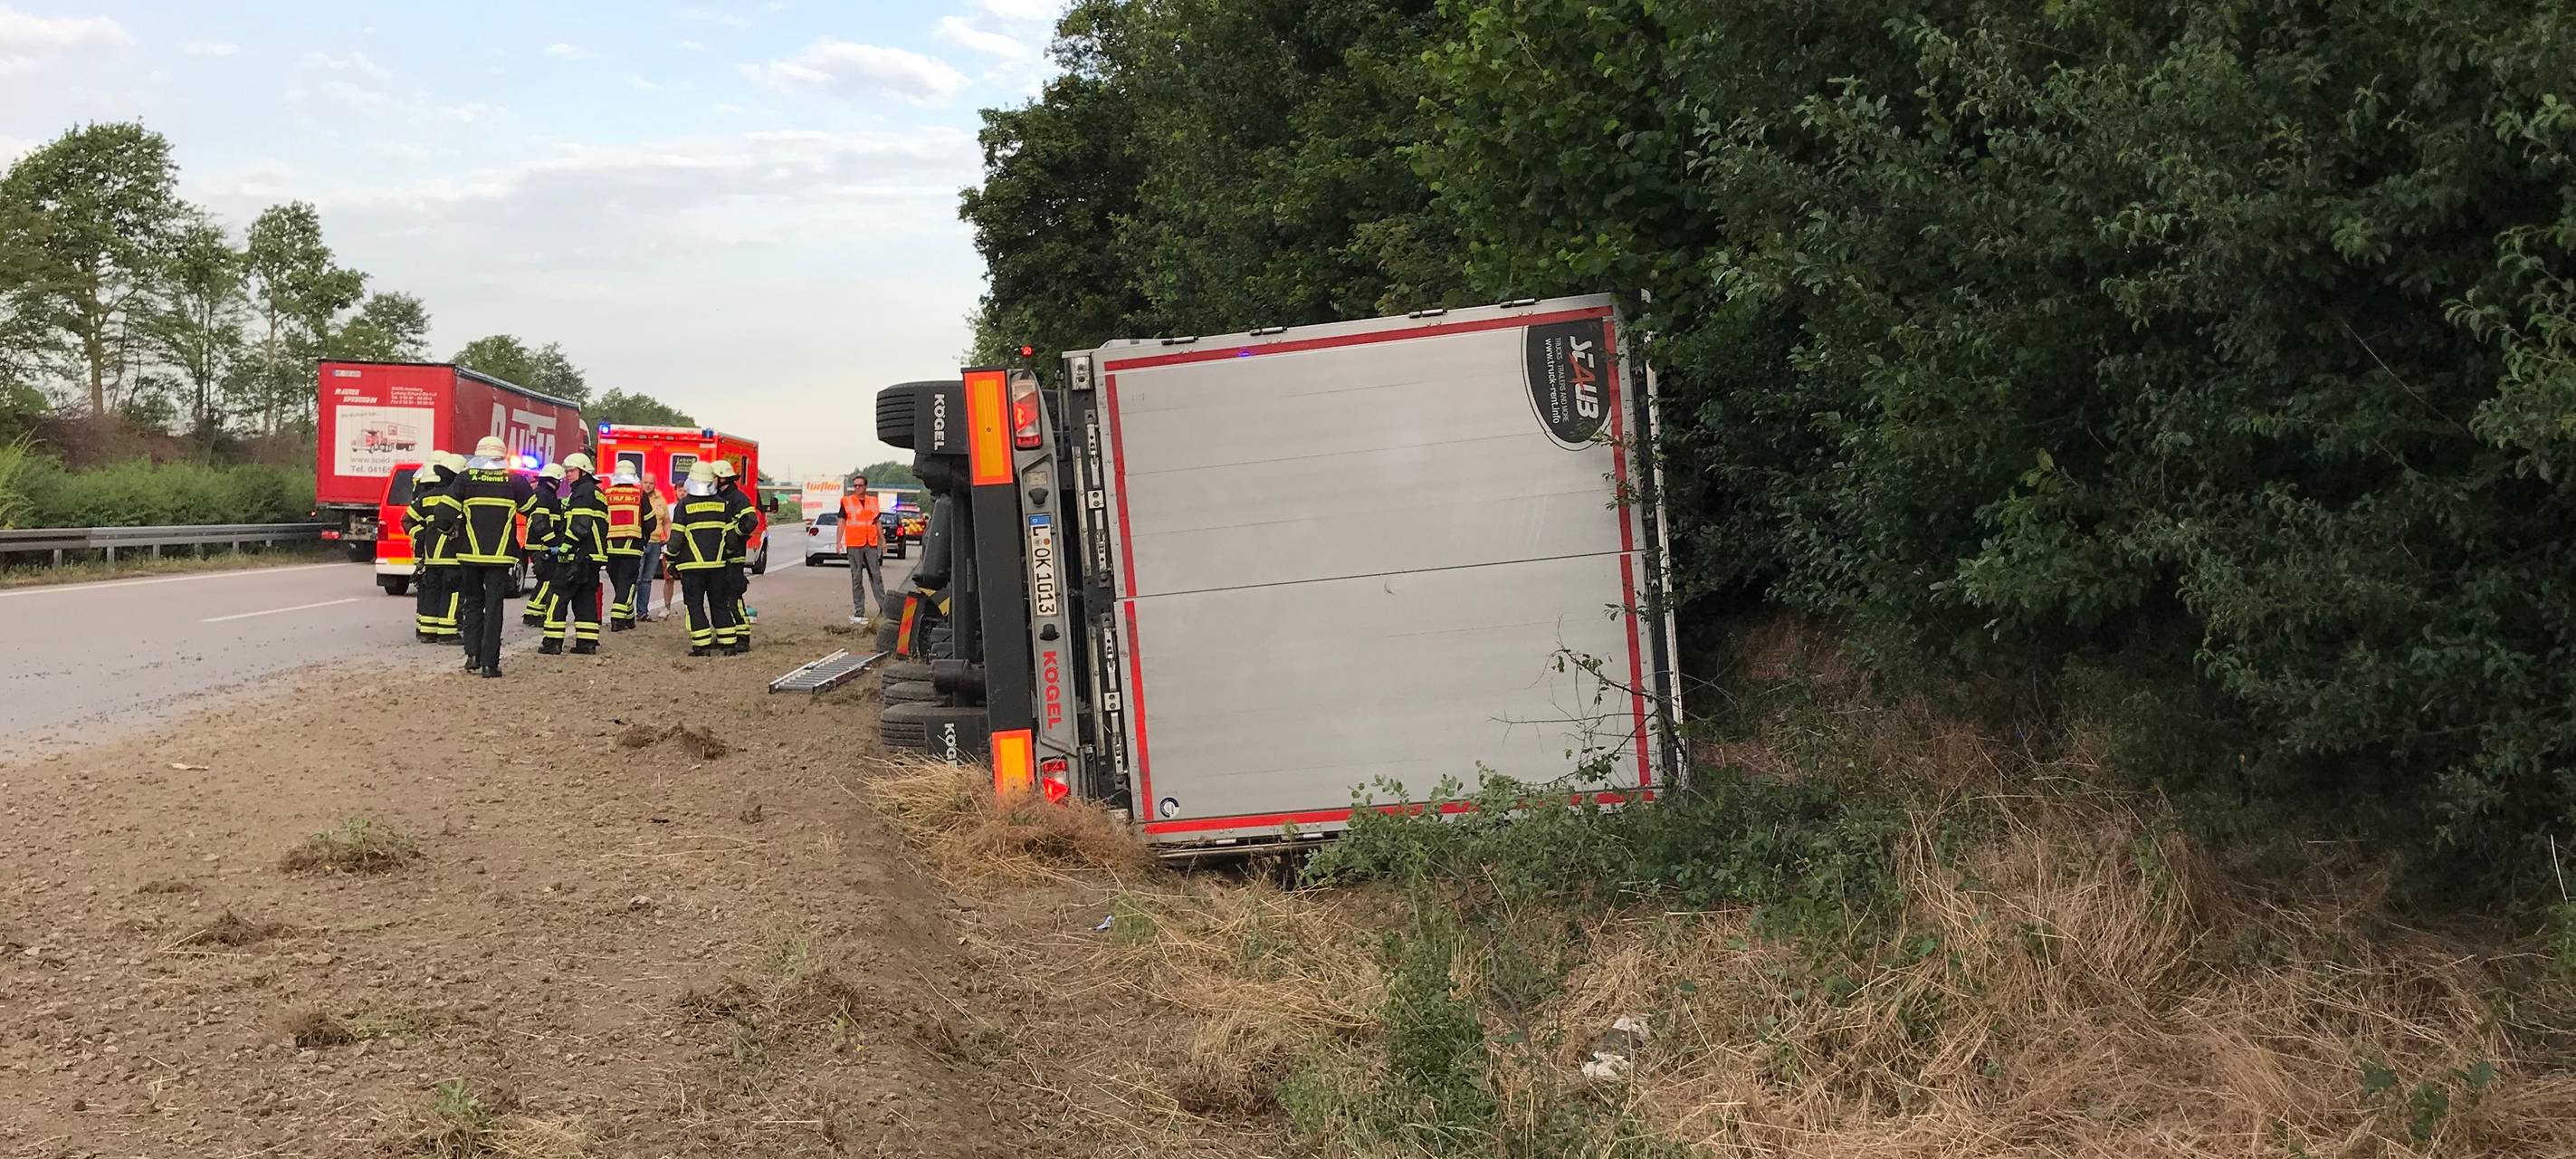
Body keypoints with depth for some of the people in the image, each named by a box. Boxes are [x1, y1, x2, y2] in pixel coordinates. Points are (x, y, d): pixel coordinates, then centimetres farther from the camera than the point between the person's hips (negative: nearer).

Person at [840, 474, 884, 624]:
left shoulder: (873, 501, 12)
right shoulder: (846, 502, 2)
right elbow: (842, 522, 1)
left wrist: (883, 540, 15)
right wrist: (839, 542, -7)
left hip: (871, 544, 3)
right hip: (854, 545, -3)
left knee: (876, 576, 3)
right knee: (857, 578, 1)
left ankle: (884, 607, 6)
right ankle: (858, 613, 3)